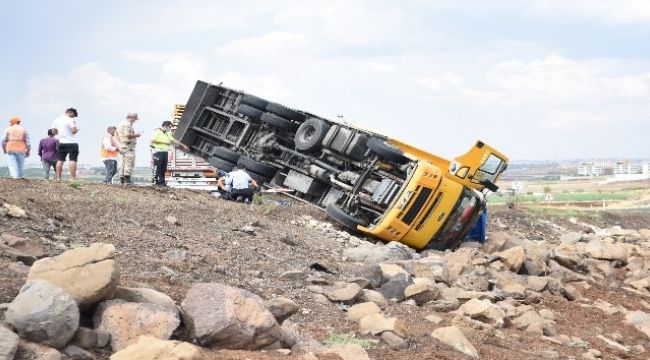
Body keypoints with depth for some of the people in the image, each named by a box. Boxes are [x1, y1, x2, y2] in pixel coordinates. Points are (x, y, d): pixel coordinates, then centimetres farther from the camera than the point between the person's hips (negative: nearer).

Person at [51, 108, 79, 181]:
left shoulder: (56, 120, 10)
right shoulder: (70, 120, -11)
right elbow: (74, 131, -18)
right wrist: (76, 129, 3)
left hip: (61, 143, 6)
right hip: (72, 143, -6)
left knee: (60, 160, 8)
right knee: (73, 160, -3)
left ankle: (58, 177, 7)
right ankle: (72, 177, -7)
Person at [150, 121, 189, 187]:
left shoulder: (167, 133, 20)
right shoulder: (157, 131, -5)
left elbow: (174, 140, 24)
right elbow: (152, 140, -15)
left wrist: (183, 146, 21)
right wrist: (164, 142, -14)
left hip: (165, 152, 8)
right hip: (158, 151, -8)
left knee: (163, 168, 6)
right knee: (157, 168, -7)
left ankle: (162, 182, 9)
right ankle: (156, 182, -5)